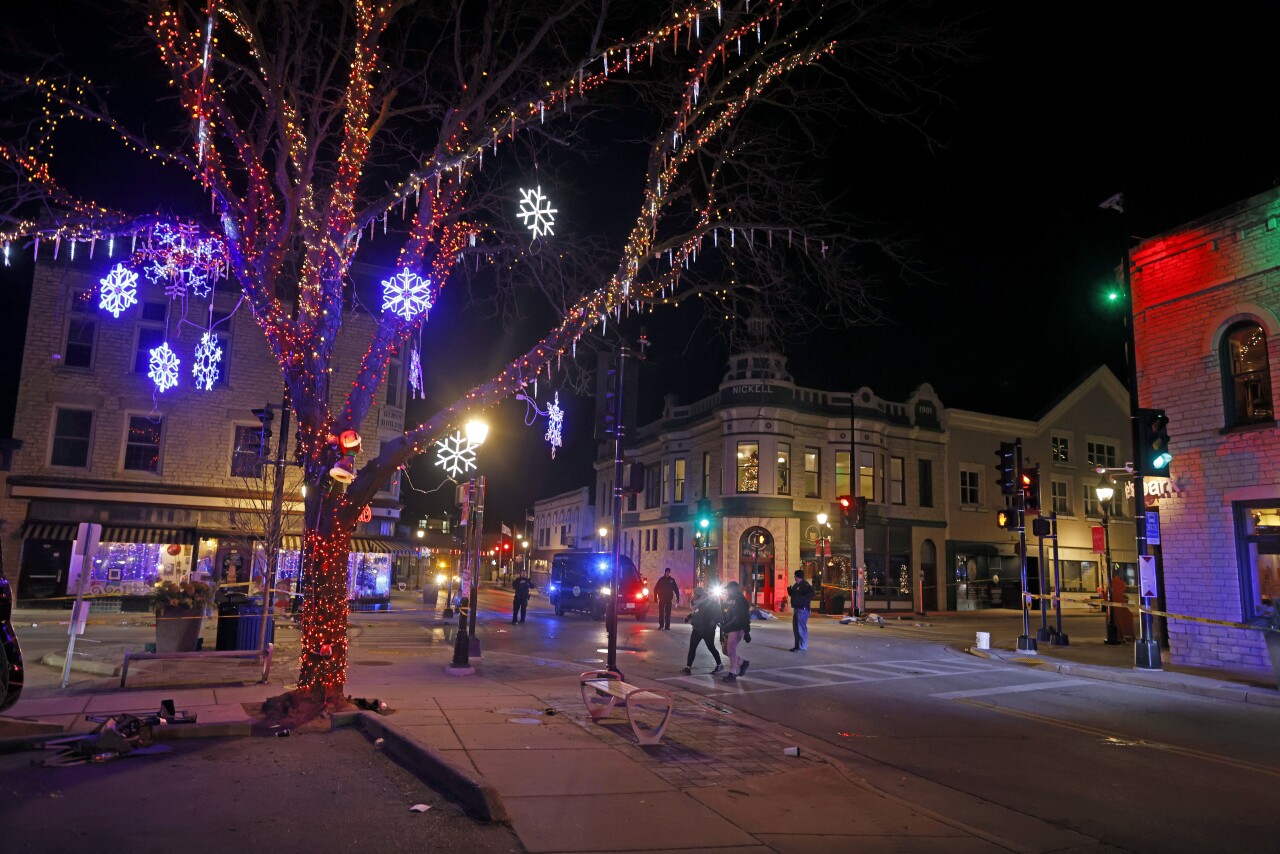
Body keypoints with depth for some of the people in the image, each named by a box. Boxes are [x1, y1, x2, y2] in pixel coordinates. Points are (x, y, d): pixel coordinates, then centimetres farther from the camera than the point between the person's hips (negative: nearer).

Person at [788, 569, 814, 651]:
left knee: (801, 628, -10)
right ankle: (797, 645, 23)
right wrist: (789, 590, 6)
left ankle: (802, 647, -7)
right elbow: (793, 594, 26)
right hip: (796, 608, 10)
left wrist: (802, 599, -29)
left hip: (802, 609, -10)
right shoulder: (796, 585, 17)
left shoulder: (805, 585, -12)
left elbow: (811, 594, -24)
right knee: (795, 628, 15)